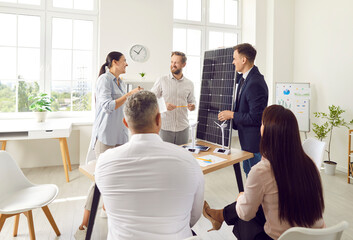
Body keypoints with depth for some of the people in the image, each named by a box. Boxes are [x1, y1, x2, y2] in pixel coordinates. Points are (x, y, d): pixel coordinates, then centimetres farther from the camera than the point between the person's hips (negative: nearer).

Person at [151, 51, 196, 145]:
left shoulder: (189, 84, 8)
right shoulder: (162, 81, 0)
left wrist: (192, 106, -5)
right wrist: (164, 105, -18)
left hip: (183, 128, 3)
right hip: (165, 127, -2)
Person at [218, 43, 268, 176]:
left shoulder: (255, 84, -26)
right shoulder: (245, 77, 4)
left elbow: (255, 118, -27)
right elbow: (235, 78, 30)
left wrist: (232, 115, -17)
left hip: (255, 141, -10)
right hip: (247, 139, 10)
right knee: (248, 172, 23)